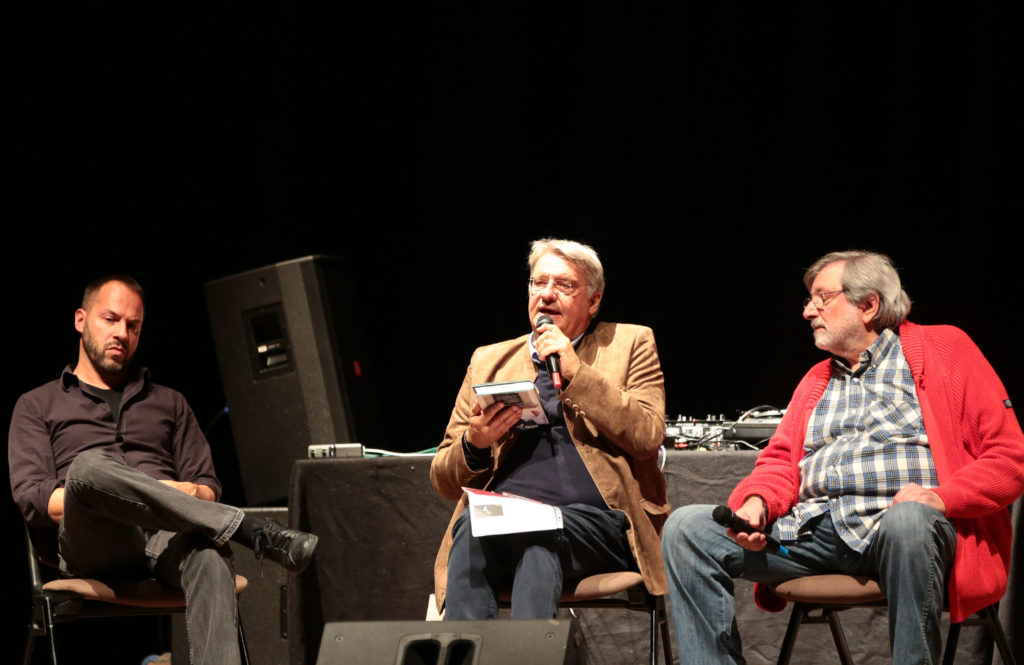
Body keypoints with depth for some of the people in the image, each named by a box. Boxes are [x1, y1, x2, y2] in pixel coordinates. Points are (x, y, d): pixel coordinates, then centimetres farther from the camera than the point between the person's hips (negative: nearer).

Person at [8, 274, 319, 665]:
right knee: (90, 465, -38)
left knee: (206, 550, -38)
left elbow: (208, 487, 23)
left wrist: (193, 494, -3)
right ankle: (253, 532, -36)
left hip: (167, 537, 2)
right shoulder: (38, 406, 23)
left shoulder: (169, 403, 32)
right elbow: (32, 498, 6)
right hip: (90, 542, -2)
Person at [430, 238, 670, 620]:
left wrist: (577, 372, -6)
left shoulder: (628, 345, 17)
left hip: (596, 520, -2)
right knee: (471, 531, -34)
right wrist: (473, 444, -3)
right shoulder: (489, 360, 23)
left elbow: (648, 437, -2)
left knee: (539, 537, -36)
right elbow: (444, 480, 20)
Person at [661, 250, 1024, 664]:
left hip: (907, 525, -5)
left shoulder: (945, 349, 10)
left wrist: (941, 497, -16)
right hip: (814, 533, 5)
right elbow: (781, 463, 23)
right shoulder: (817, 381, 28)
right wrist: (756, 504, -1)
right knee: (686, 529, -12)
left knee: (908, 520, -42)